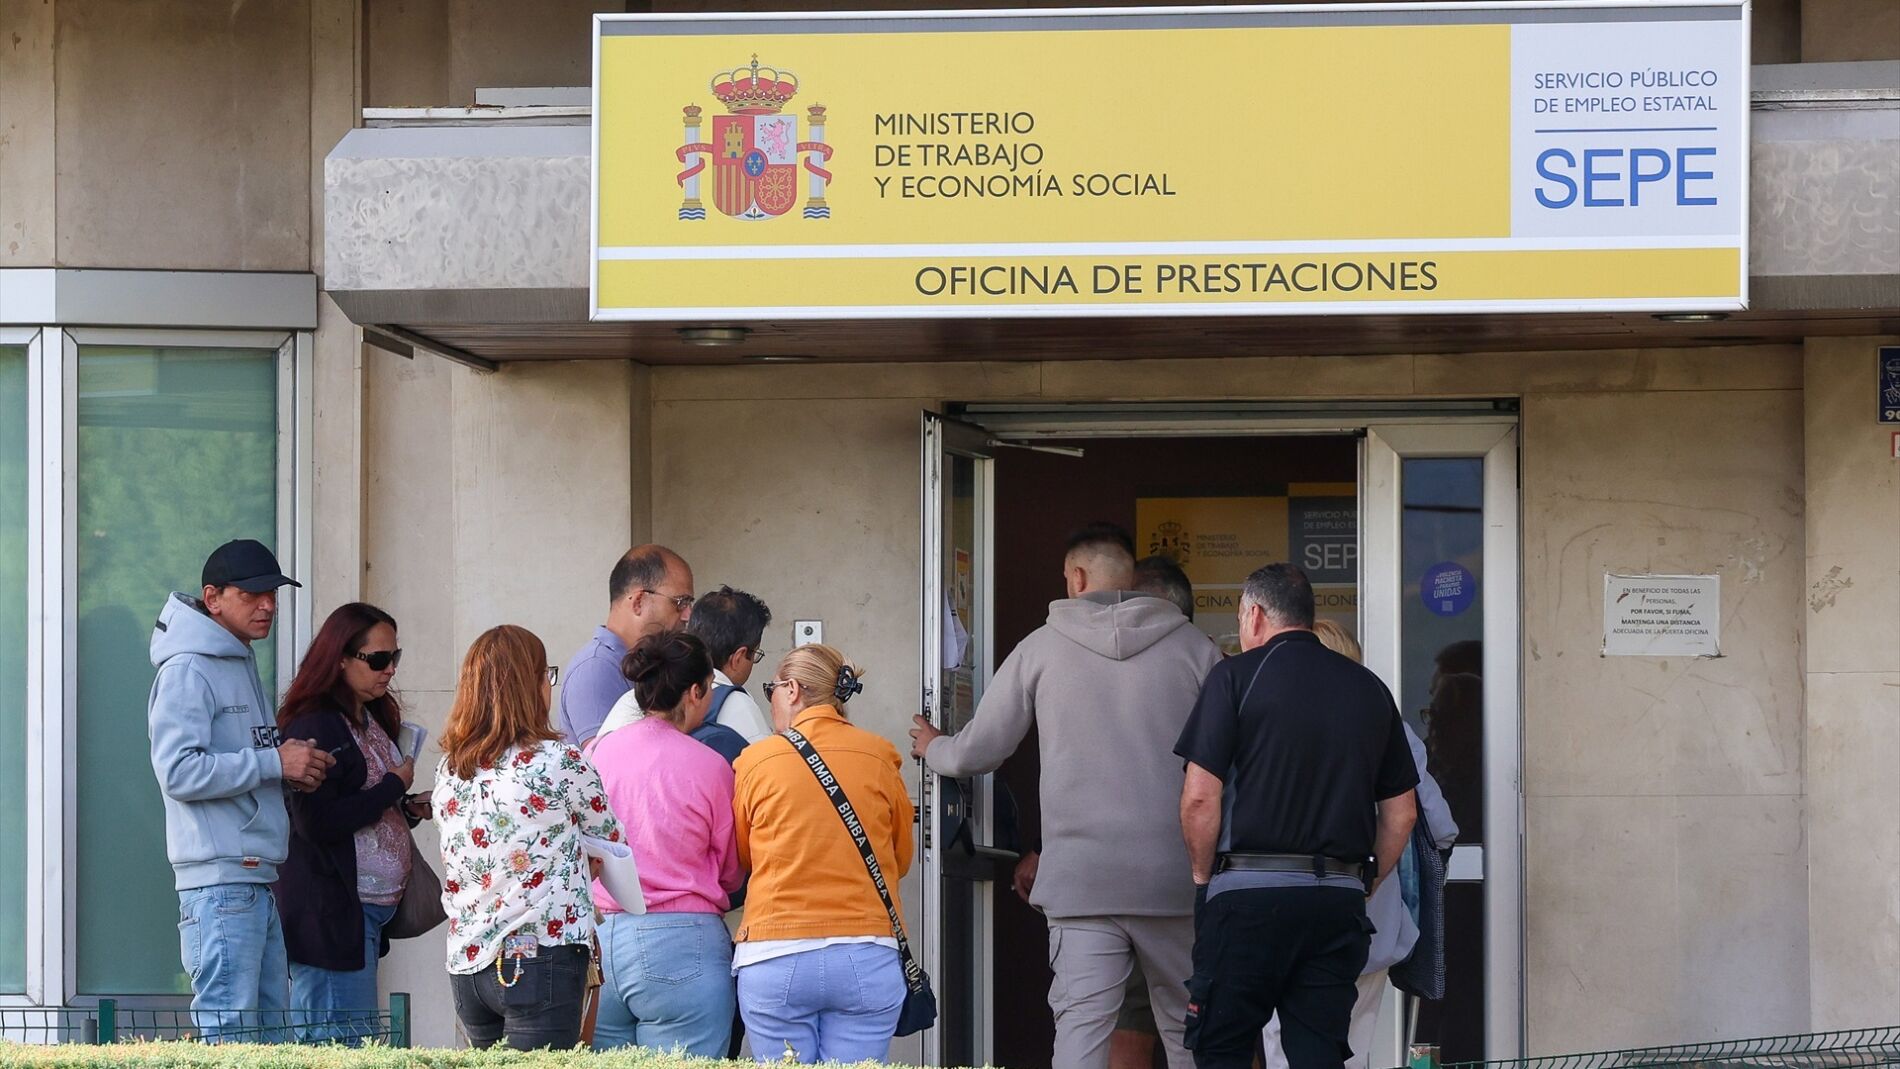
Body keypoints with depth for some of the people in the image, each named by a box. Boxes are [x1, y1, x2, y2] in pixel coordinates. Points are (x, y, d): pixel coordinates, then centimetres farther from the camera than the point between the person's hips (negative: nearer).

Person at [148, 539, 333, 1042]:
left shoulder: (243, 664, 20)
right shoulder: (188, 671, -10)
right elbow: (179, 772, -20)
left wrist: (294, 768, 6)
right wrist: (275, 764, -16)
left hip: (258, 882, 10)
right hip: (219, 881, -10)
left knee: (271, 1025, 10)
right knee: (229, 1032, -12)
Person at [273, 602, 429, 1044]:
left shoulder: (372, 721, 16)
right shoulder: (316, 726, -12)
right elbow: (318, 822, -21)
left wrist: (409, 811, 6)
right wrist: (393, 786, -12)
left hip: (367, 908, 9)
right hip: (332, 909, -9)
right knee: (347, 1043, -11)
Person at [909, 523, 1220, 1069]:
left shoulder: (1041, 648, 4)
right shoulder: (1195, 648, 4)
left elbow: (978, 751, 11)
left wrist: (933, 749, 34)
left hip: (1081, 876, -1)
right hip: (1176, 879, 1)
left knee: (1081, 1025, -4)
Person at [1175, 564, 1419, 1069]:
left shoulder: (1237, 676, -2)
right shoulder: (1370, 690, 13)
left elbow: (1199, 798, -9)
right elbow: (1400, 814, 14)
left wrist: (1203, 876, 5)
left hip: (1248, 895, -4)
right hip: (1339, 902, 4)